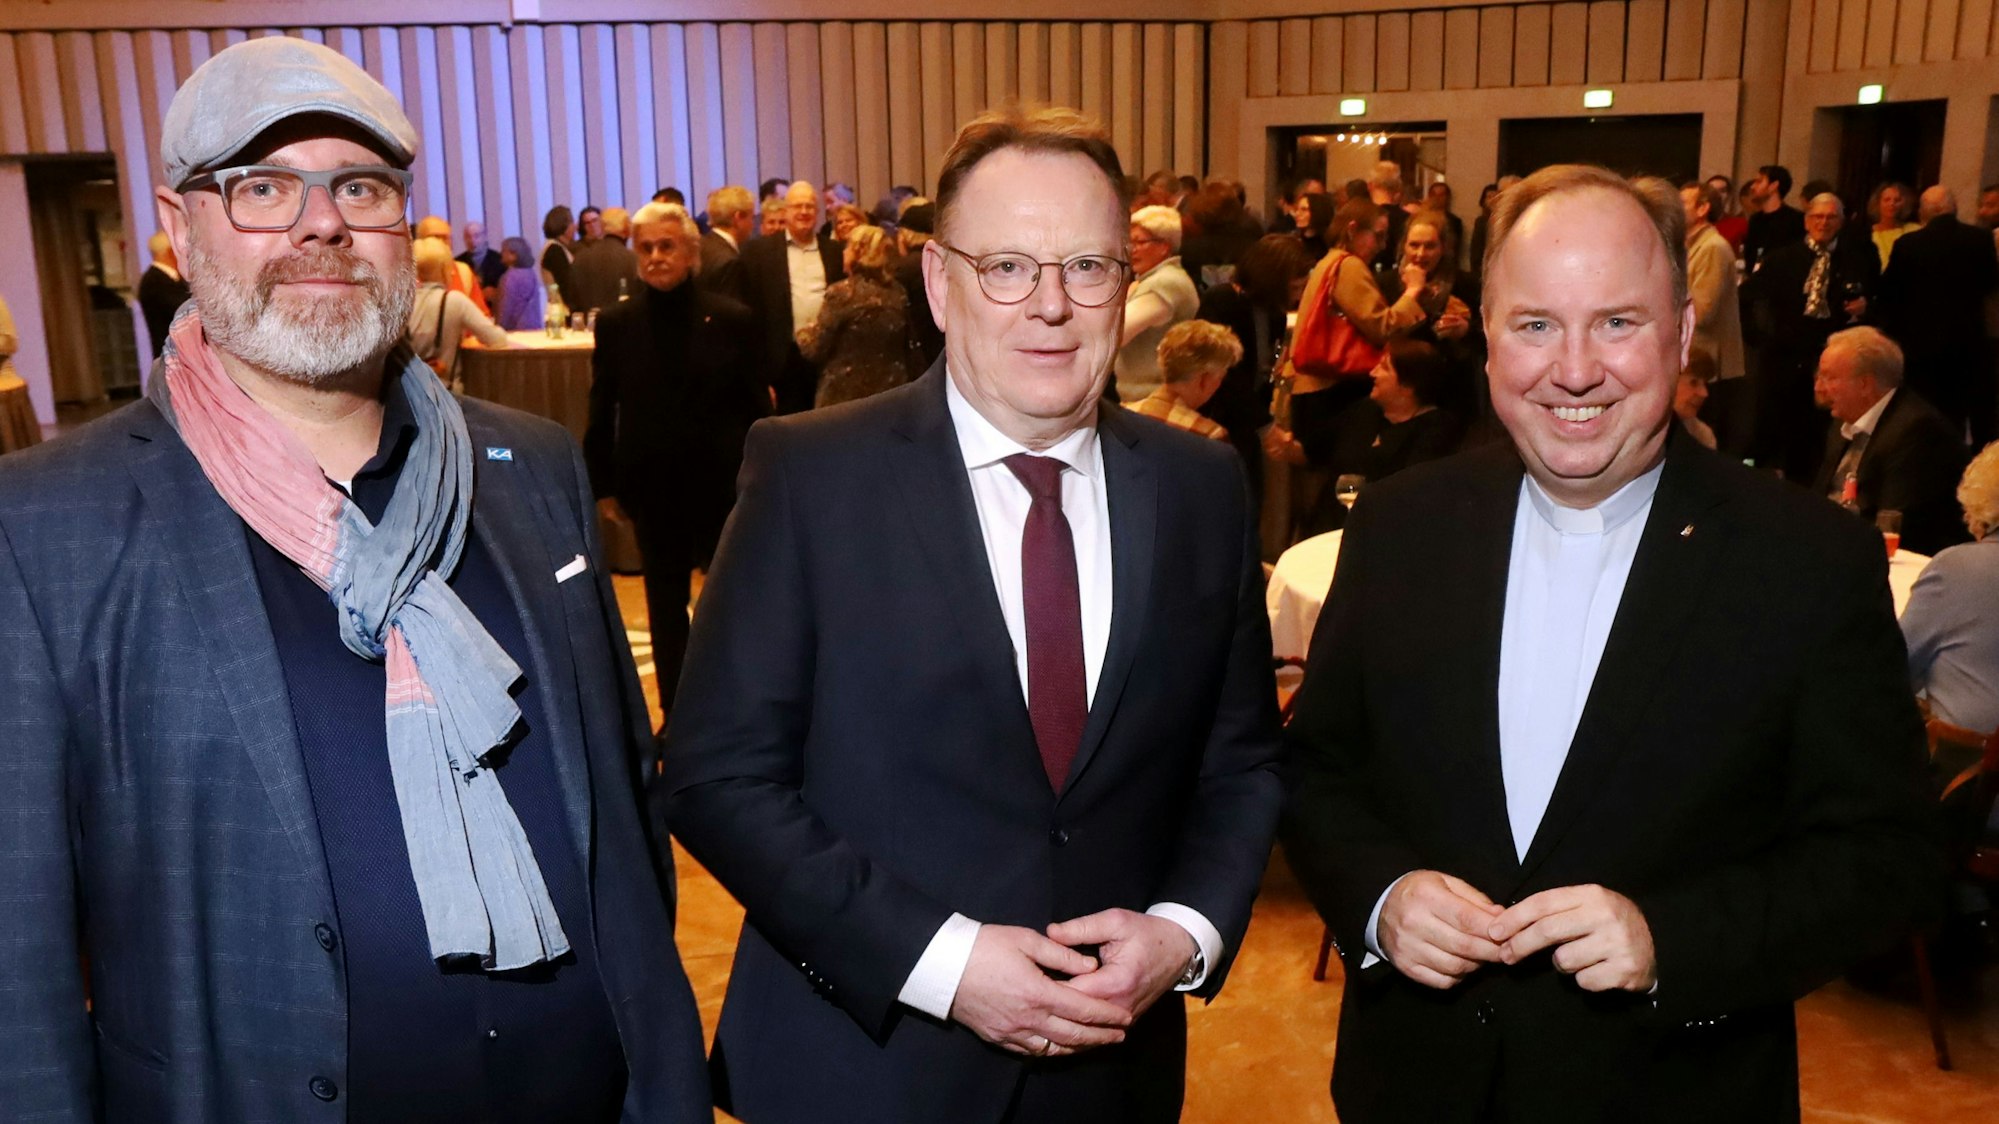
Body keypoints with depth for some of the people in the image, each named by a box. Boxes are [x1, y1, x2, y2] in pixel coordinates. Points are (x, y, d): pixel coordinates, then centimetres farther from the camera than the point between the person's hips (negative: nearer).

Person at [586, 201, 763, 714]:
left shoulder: (730, 319, -4)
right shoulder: (615, 323, 1)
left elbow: (755, 406, -2)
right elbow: (602, 411, 4)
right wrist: (604, 485, 3)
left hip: (722, 484, -1)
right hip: (652, 488, 2)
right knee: (665, 607, 11)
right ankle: (675, 715, 22)